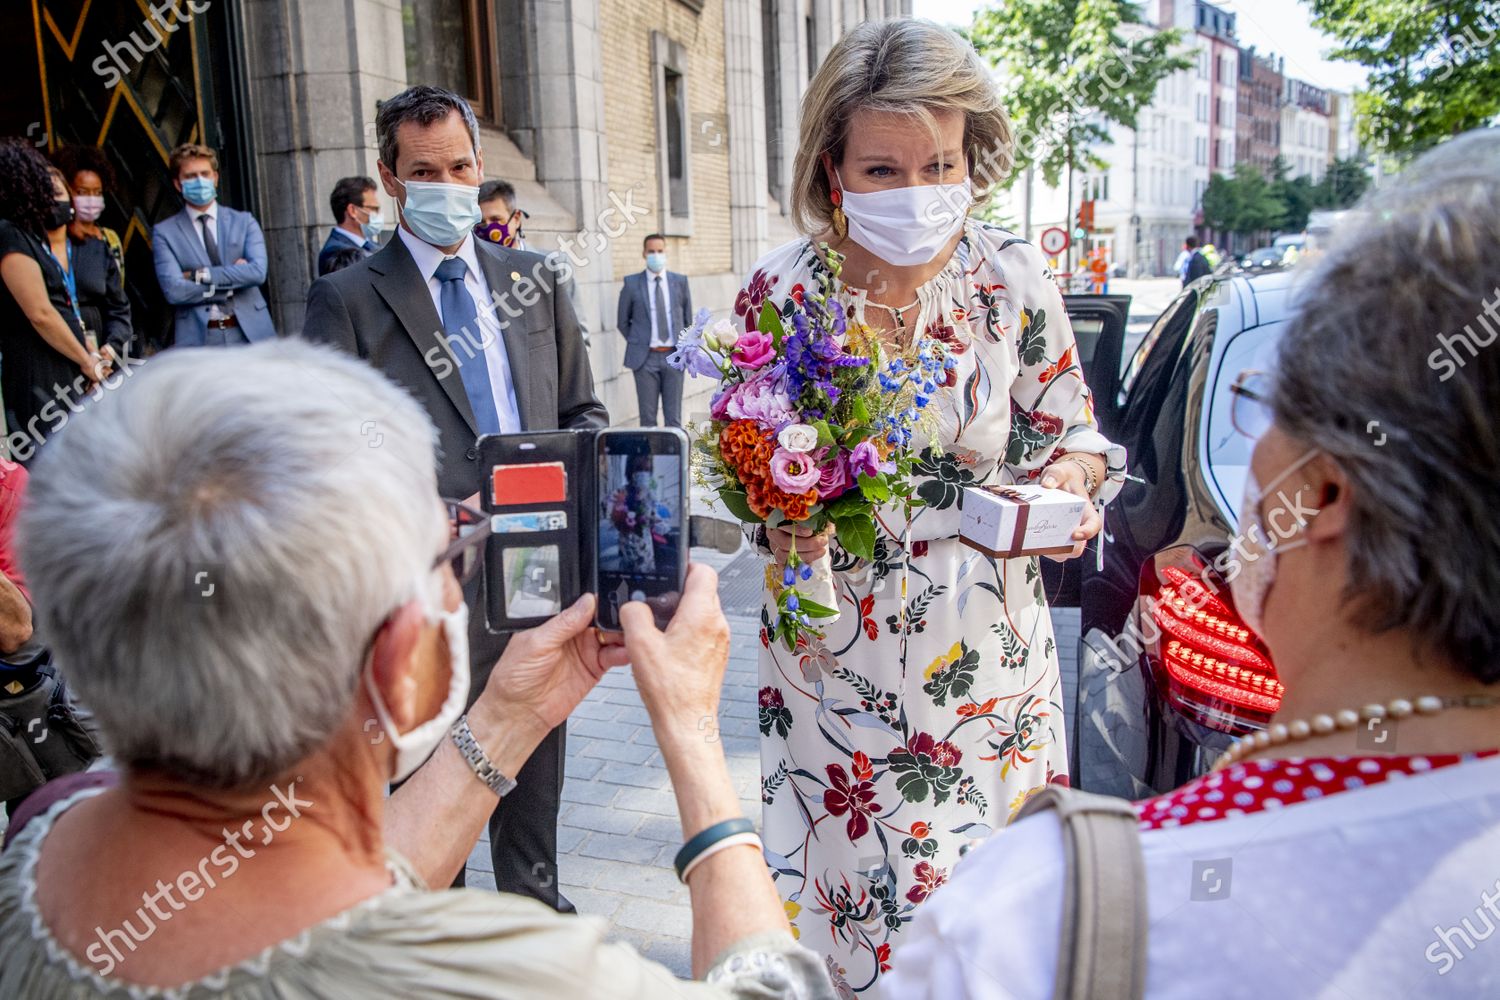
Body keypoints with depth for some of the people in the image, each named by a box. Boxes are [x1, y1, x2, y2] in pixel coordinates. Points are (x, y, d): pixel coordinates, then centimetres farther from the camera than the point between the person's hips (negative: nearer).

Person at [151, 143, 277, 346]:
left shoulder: (244, 222, 10)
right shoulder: (164, 232, 6)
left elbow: (258, 271, -6)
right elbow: (173, 290, -6)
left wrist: (202, 274, -10)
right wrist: (233, 281, -7)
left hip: (250, 333, 2)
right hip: (198, 339, -1)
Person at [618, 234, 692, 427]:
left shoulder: (680, 281, 7)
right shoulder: (632, 283, 2)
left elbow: (688, 319, 14)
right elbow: (622, 321, 11)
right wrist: (637, 344, 5)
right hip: (645, 358, -1)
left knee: (674, 417, 3)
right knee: (648, 418, 2)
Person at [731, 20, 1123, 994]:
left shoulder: (1014, 276, -7)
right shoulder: (778, 290, -9)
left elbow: (1069, 425, 5)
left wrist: (1067, 481, -15)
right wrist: (783, 515, -18)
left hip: (986, 646, 1)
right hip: (835, 654, -1)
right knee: (850, 882, 10)